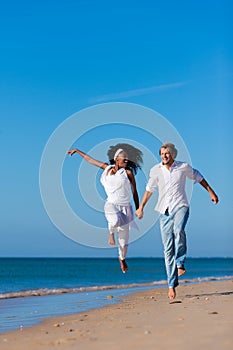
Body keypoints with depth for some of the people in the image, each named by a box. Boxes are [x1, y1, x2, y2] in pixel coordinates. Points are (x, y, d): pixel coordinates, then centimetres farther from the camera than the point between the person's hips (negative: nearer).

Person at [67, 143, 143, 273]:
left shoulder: (128, 172, 0)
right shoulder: (107, 168, 6)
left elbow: (135, 192, 5)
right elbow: (90, 159, 18)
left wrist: (138, 209, 4)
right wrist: (77, 151, 26)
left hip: (125, 207, 0)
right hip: (111, 204, 0)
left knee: (124, 239, 5)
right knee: (115, 221, -37)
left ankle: (122, 259, 35)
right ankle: (111, 233, 0)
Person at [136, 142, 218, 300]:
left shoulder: (183, 167, 1)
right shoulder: (155, 170, 5)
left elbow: (198, 177, 17)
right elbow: (149, 189, 18)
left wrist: (211, 192, 17)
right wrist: (141, 207, 22)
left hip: (180, 206, -2)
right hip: (165, 210, 2)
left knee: (179, 230, -36)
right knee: (168, 248, -2)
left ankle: (180, 263, -19)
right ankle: (172, 285, 3)